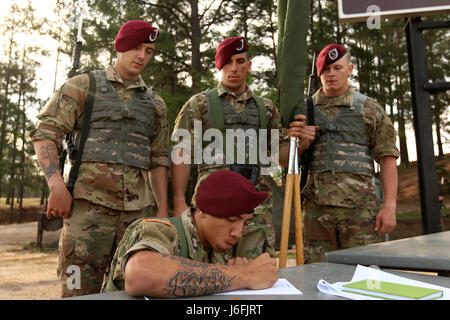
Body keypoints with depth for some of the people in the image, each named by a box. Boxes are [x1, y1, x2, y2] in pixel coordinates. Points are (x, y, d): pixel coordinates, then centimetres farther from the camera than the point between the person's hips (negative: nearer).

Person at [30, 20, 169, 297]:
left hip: (139, 210, 4)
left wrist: (163, 212, 10)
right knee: (80, 291, -5)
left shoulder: (155, 103, 18)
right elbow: (46, 133, 1)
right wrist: (57, 185, -14)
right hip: (89, 204, -3)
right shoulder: (84, 85, 9)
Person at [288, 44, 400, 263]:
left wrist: (390, 205, -6)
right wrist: (302, 143, -9)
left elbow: (387, 158, 4)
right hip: (316, 205, 2)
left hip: (359, 206, -1)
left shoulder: (370, 109, 8)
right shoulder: (304, 109, 13)